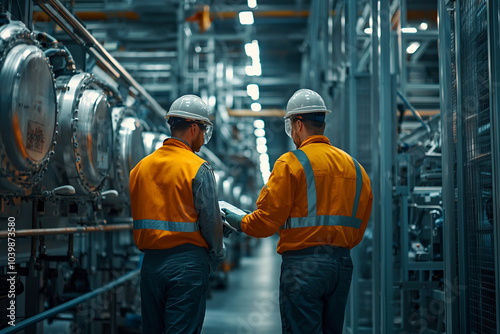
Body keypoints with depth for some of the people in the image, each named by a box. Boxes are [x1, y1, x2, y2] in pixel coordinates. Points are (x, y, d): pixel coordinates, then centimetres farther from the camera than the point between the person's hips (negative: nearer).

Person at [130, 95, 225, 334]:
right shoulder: (198, 168, -9)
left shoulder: (140, 166, 8)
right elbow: (210, 221, -9)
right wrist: (216, 256, 6)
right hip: (187, 263, -5)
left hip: (151, 262, 6)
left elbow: (133, 217, 11)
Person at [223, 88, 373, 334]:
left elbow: (267, 219, -8)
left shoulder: (291, 163, -7)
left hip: (303, 264, -7)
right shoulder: (354, 166, 12)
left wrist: (238, 221, 11)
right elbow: (357, 230, 13)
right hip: (343, 263, 7)